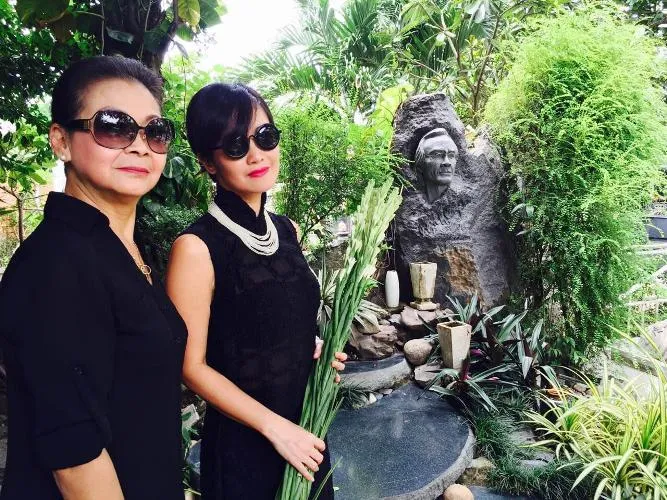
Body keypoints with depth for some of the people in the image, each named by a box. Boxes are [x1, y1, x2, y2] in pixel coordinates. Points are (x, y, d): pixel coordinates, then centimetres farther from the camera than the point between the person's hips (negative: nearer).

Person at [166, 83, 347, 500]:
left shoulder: (288, 231, 1)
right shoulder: (197, 247, -18)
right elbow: (193, 365, -16)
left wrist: (316, 351, -3)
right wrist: (274, 426, -16)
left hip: (308, 430, 6)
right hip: (243, 442, -6)